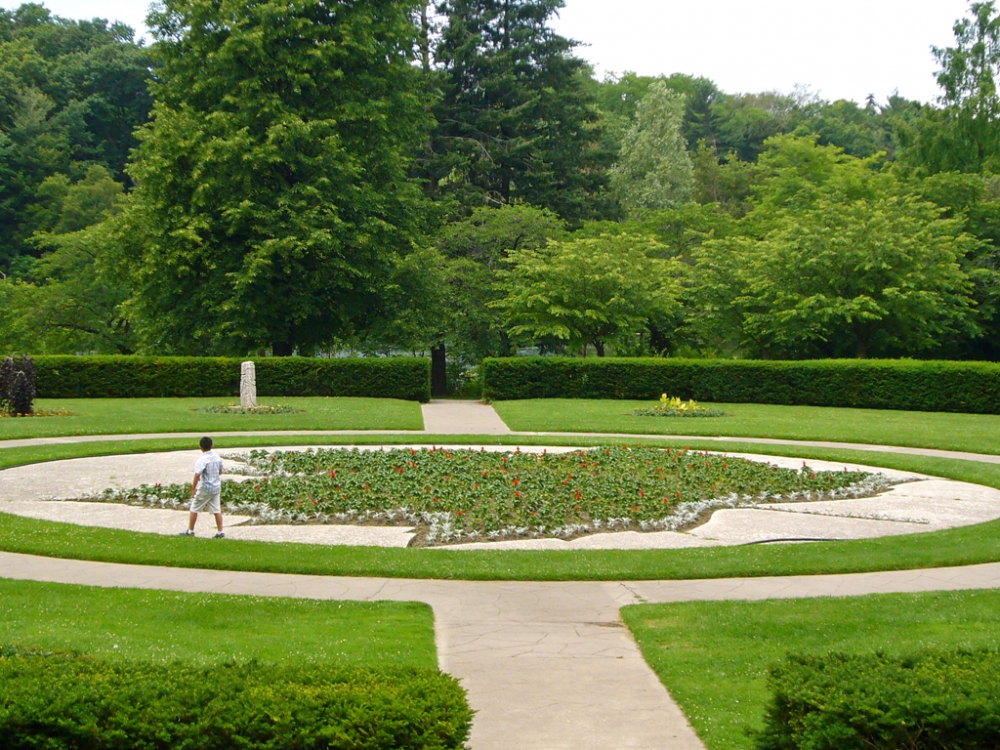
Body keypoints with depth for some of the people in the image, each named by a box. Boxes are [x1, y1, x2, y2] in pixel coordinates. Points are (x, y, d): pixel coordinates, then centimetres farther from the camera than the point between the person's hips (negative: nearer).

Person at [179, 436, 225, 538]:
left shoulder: (202, 460, -19)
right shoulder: (217, 458, 2)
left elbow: (197, 474, -27)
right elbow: (220, 471, 16)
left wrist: (193, 488, -22)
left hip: (205, 489, -6)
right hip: (216, 487, 6)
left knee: (194, 509, 7)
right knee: (217, 510, 9)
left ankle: (190, 531, 14)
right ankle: (220, 531, 6)